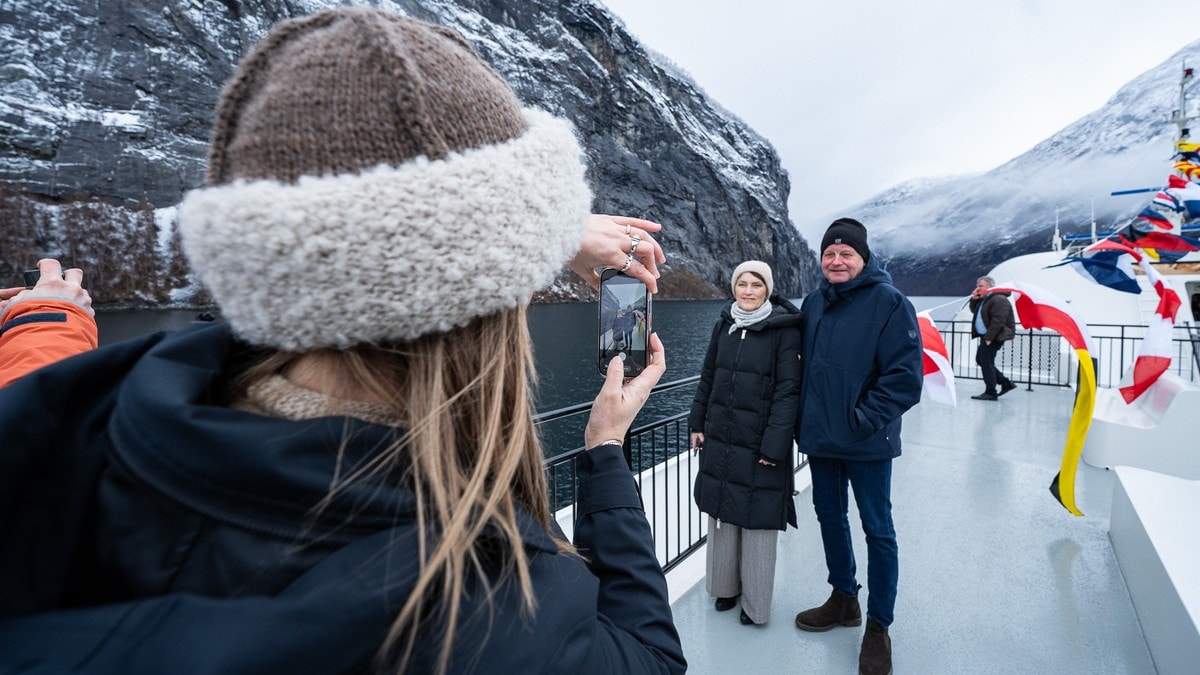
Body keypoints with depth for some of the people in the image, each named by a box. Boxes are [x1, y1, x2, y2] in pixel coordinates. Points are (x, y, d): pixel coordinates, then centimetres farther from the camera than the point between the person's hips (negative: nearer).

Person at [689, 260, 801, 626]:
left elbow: (788, 389, -13)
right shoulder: (725, 323, 5)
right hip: (720, 437, 5)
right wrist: (697, 423, 9)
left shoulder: (784, 329, -10)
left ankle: (756, 601, 25)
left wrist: (774, 445, -17)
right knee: (722, 513, 15)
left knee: (757, 520, 6)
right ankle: (725, 585, 34)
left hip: (759, 442, -5)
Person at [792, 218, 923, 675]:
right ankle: (843, 598, 40)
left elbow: (904, 376, -15)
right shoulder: (814, 302, 6)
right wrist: (805, 418, 6)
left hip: (867, 443, -6)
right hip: (819, 436, 6)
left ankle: (878, 627, 26)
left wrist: (864, 420, -18)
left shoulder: (889, 302, -11)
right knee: (830, 518, 18)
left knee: (877, 530, 8)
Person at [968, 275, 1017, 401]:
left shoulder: (999, 299, -16)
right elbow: (974, 311, 28)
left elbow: (998, 321, -23)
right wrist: (974, 299, 9)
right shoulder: (984, 299, 15)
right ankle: (1006, 383, 22)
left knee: (986, 362, -8)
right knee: (980, 360, 14)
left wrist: (988, 337, -24)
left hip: (994, 337, -10)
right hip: (986, 336, 10)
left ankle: (991, 393, -1)